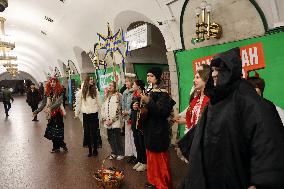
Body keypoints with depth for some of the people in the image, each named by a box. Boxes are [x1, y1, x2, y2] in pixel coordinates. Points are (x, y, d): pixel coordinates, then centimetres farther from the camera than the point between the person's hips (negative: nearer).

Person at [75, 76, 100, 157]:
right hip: (86, 114, 1)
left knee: (94, 132, 3)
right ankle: (90, 150, 17)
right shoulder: (81, 91, 3)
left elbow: (98, 102, 5)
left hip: (94, 114, 0)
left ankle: (95, 150, 14)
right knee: (87, 132, 7)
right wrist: (76, 113, 7)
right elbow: (78, 103, 6)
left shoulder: (95, 90, 4)